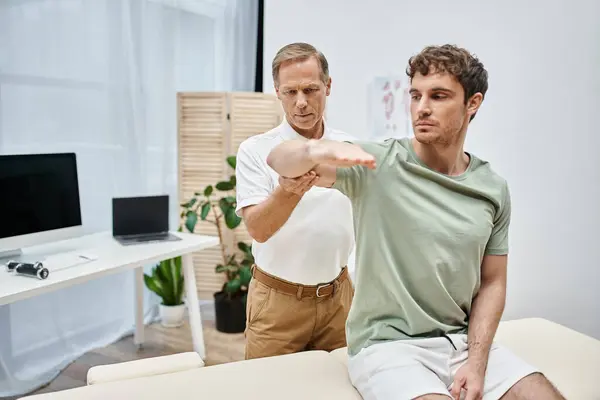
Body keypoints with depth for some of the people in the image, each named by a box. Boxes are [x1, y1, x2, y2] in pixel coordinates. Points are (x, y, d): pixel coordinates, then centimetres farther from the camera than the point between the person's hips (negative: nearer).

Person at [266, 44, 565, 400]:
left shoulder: (494, 189, 2)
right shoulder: (377, 163, -9)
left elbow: (491, 283, 6)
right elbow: (279, 161, -18)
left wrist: (476, 363, -6)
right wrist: (320, 150, -41)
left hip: (464, 340, 4)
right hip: (387, 343, -4)